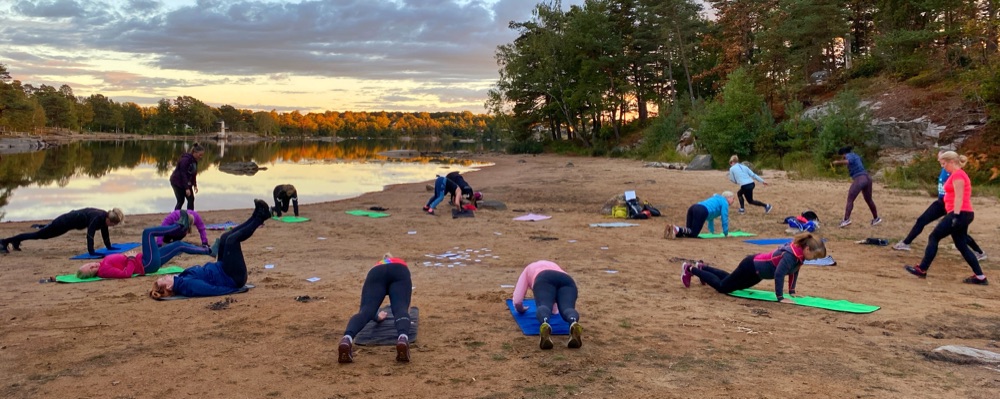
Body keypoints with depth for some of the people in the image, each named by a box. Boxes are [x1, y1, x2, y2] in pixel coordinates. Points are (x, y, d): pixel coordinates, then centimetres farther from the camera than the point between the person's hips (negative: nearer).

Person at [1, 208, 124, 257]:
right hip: (66, 221, -9)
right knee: (39, 235, 2)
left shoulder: (105, 217, -8)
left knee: (44, 234, 28)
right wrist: (91, 252, -42)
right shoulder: (97, 218, -33)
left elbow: (104, 233, 5)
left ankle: (16, 241, 48)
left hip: (71, 219, 9)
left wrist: (109, 247, 8)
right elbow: (90, 234, -39)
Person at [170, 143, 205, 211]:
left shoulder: (195, 160, 1)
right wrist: (187, 188, -27)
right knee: (180, 201, -4)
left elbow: (194, 173, 9)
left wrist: (195, 185, 1)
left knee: (191, 199, 1)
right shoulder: (186, 159, -25)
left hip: (186, 182, 8)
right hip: (177, 182, -8)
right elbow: (183, 174, -26)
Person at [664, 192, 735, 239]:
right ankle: (677, 229, -37)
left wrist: (712, 231, 49)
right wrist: (726, 234, 17)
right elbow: (724, 218, 8)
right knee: (693, 234, -10)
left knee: (689, 230, 8)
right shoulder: (724, 203, 13)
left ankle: (674, 229, -18)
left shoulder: (715, 199, 38)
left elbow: (711, 217, 45)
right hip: (701, 212, -8)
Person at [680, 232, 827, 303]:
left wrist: (792, 292, 8)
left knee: (732, 282, 31)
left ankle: (702, 267, 44)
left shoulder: (800, 253, -6)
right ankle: (690, 269, 14)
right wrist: (780, 298, -32)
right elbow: (779, 275, -38)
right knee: (721, 286, 2)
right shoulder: (791, 255, -34)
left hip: (757, 268, 9)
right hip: (751, 267, -9)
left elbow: (794, 271, 9)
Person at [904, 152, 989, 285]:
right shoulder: (960, 174, 19)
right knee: (962, 246, 10)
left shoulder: (957, 175, -12)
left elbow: (959, 197, -19)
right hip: (963, 214, 10)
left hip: (960, 214, -10)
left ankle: (922, 270, 0)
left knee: (933, 237, -4)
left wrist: (955, 216, -23)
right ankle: (980, 277, 9)